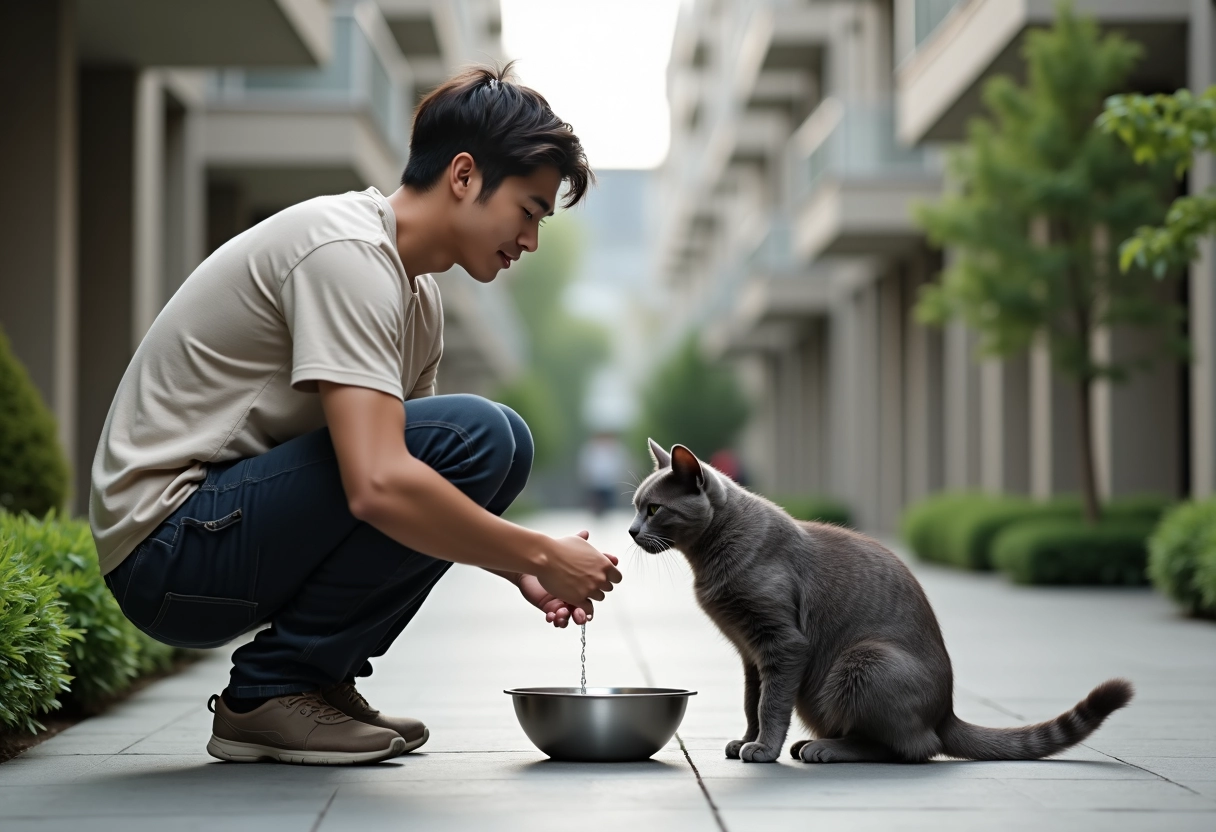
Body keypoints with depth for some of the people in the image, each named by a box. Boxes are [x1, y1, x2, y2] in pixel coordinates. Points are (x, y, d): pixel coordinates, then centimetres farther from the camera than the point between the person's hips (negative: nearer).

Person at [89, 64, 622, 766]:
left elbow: (404, 467, 19)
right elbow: (379, 487, -31)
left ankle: (319, 678, 5)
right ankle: (273, 690, -12)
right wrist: (540, 555, -19)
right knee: (475, 437, -23)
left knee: (501, 448, 8)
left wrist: (517, 568, 3)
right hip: (169, 544, -10)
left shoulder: (415, 294, 12)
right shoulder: (346, 252, -20)